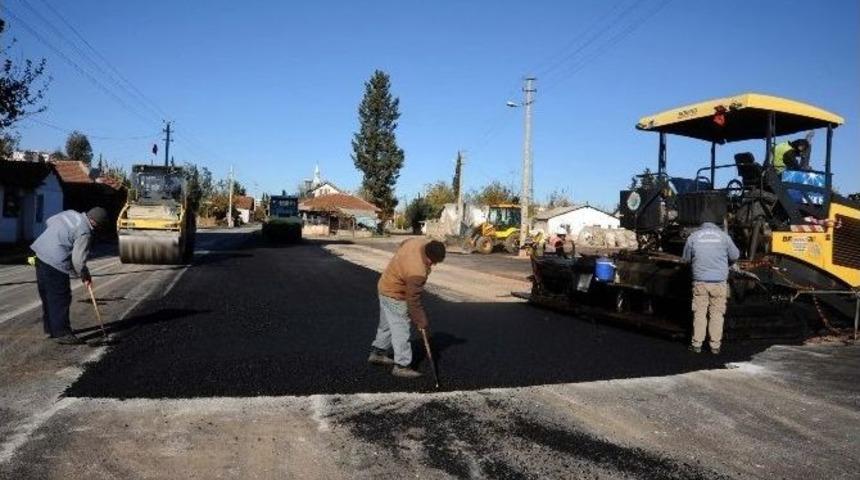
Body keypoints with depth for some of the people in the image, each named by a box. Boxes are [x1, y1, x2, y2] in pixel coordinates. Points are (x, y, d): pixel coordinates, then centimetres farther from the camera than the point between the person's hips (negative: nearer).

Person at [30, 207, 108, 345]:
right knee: (61, 298, -2)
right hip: (55, 264, -9)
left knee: (47, 296, 18)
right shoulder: (85, 233, -17)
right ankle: (61, 333, 2)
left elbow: (50, 221, 23)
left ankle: (51, 329, 30)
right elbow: (78, 260, -17)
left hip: (40, 255, 9)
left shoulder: (70, 213, 6)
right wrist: (86, 277, -1)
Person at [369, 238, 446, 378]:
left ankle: (377, 353, 37)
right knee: (401, 331, -2)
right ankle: (401, 366, 6)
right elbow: (413, 300, -27)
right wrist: (421, 321, -16)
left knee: (388, 324, 23)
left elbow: (402, 245, 9)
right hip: (395, 297, -10)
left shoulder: (421, 241, -14)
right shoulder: (417, 272, -37)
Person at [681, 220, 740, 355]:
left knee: (699, 312, 8)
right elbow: (735, 256, 13)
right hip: (719, 282, 0)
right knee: (717, 313, 7)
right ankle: (715, 346, 11)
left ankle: (697, 344, 12)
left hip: (700, 281, 0)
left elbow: (686, 258, 14)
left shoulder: (693, 237, 5)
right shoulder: (724, 236, 4)